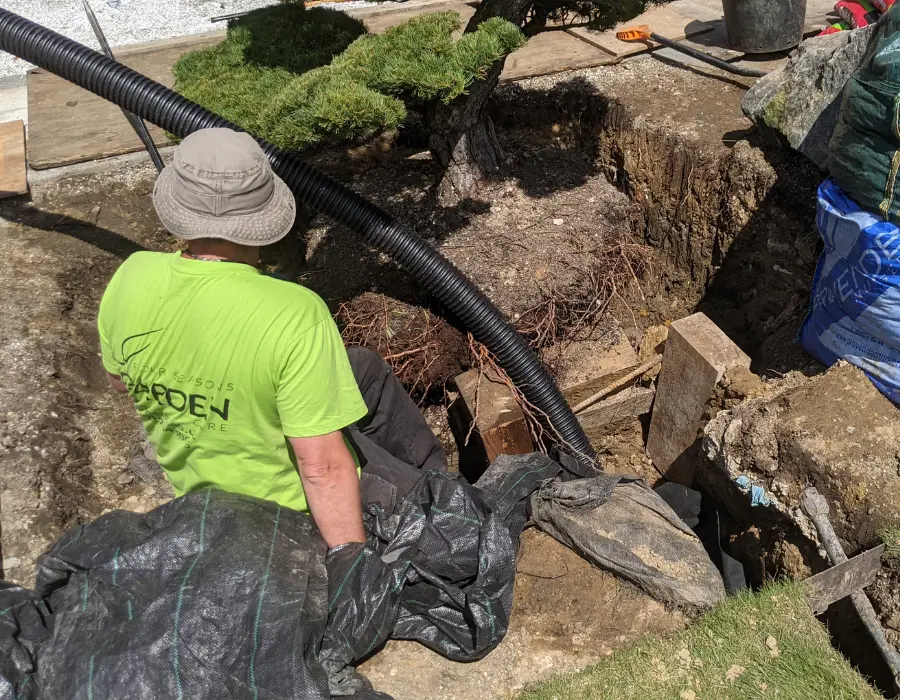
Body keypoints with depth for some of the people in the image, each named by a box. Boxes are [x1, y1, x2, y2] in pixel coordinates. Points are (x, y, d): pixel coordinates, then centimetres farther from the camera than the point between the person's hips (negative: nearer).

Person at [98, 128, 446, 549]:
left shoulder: (129, 278, -18)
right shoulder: (295, 316, -37)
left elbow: (119, 379, 1)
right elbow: (323, 468, -33)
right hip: (295, 506, -6)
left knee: (363, 367, 24)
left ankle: (430, 468, 42)